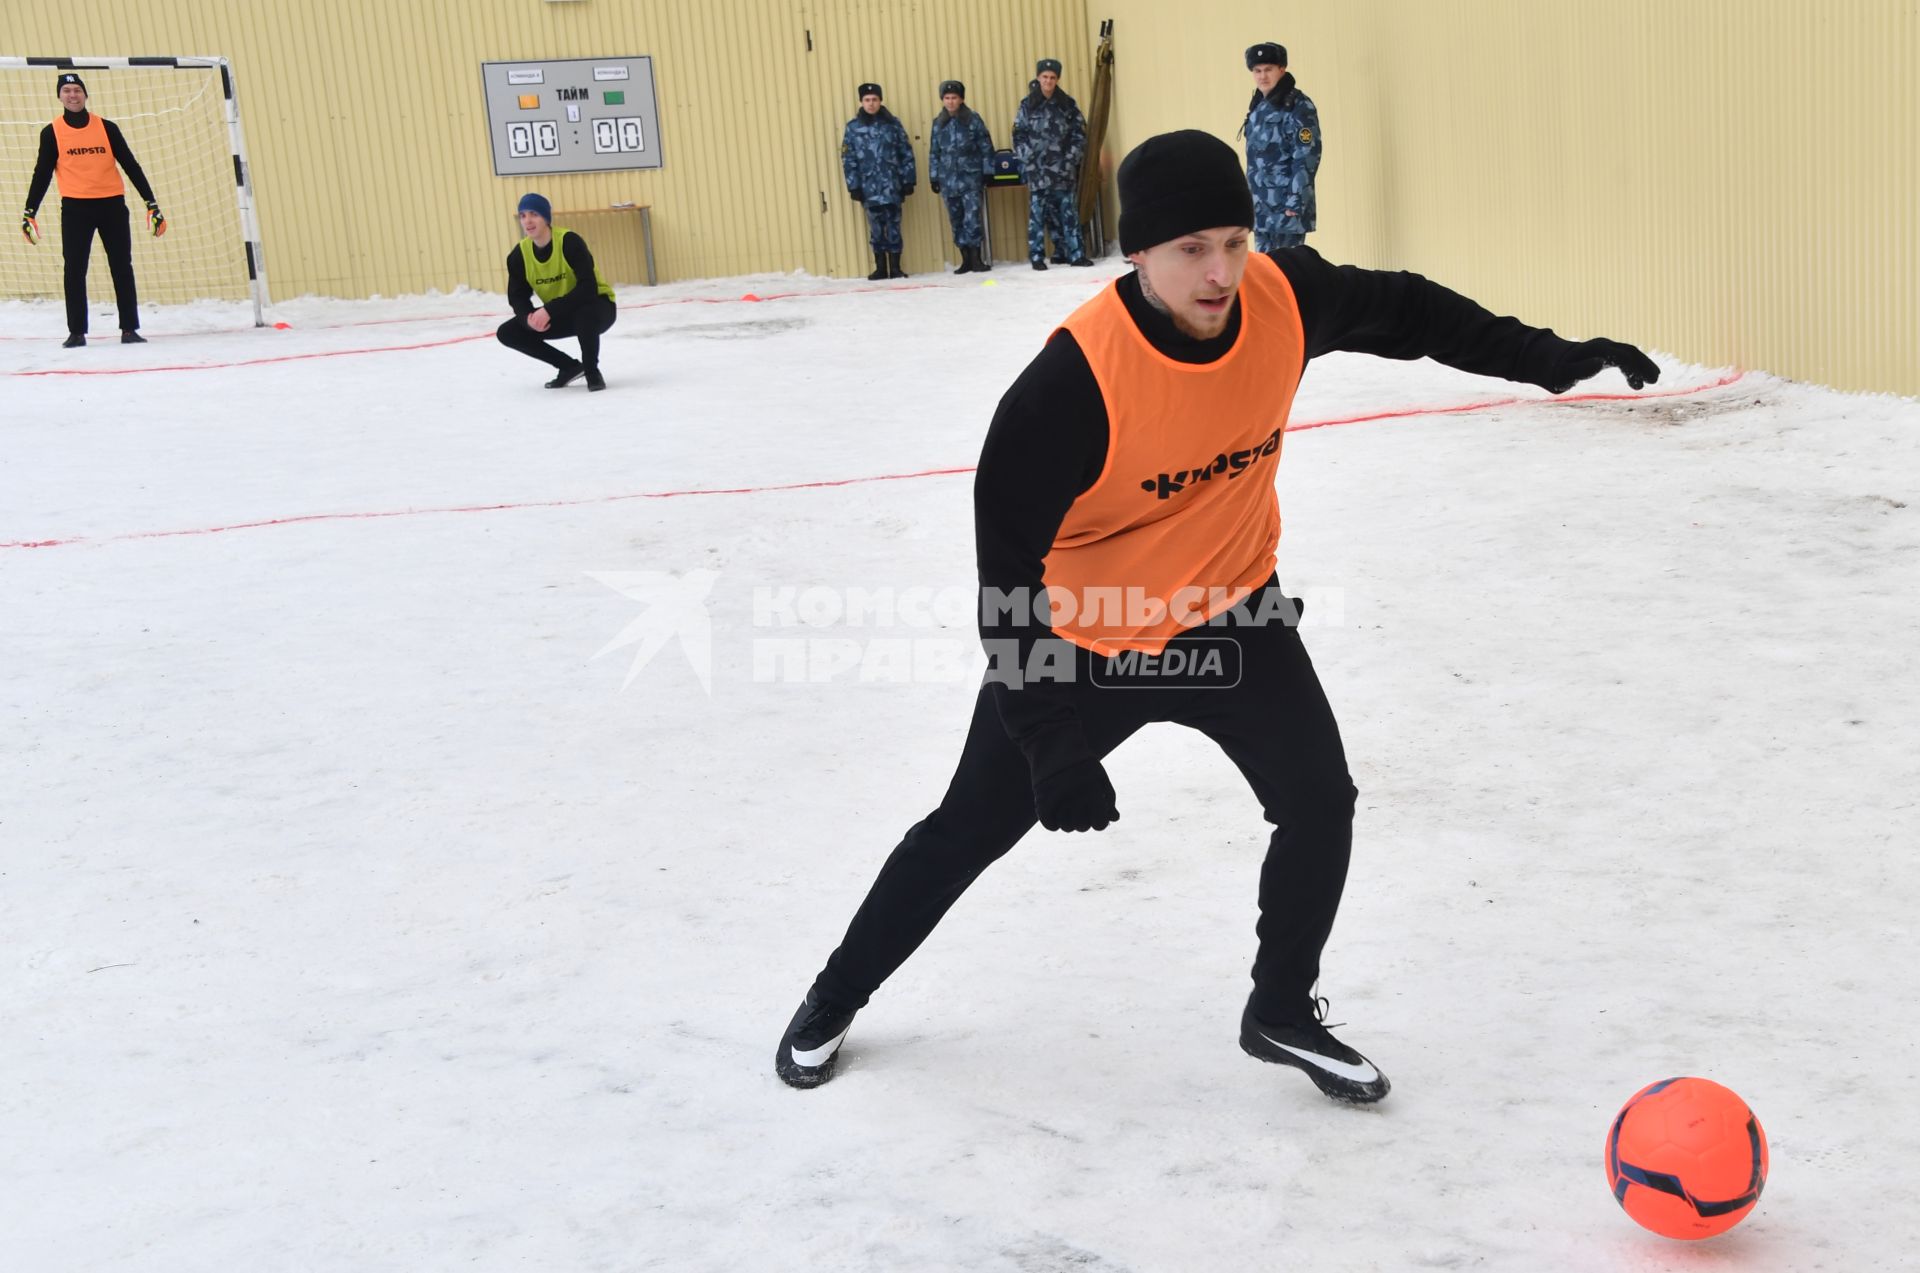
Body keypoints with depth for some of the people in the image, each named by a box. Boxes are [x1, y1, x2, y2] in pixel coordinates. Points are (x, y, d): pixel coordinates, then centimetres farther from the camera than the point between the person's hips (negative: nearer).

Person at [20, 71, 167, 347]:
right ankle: (77, 332, 3)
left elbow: (131, 166, 6)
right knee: (74, 270, -3)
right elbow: (42, 174, 5)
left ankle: (129, 329, 8)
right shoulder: (52, 133, 4)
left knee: (122, 268, 2)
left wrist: (151, 203, 1)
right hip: (75, 208, -1)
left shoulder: (107, 128, 5)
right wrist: (30, 212, -1)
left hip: (112, 204, 1)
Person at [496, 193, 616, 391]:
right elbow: (517, 296, -3)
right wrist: (529, 317, -27)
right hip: (559, 314, 6)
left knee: (584, 314, -42)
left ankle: (592, 371, -13)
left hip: (597, 306, -6)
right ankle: (570, 367, 5)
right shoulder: (519, 254, -9)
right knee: (507, 333, -7)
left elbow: (588, 288, -32)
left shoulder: (569, 242, -25)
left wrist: (549, 310, -38)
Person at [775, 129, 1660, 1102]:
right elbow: (1007, 563, -26)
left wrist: (1549, 357, 7)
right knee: (970, 827, 10)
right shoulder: (1074, 380, -33)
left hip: (1229, 611, 4)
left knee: (1320, 804, -3)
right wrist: (1051, 746, -25)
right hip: (1079, 636, -4)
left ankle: (1283, 1012, 24)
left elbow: (1405, 312, 4)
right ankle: (835, 999, 33)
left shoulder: (1283, 299, -18)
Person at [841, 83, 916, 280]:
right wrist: (854, 186, -2)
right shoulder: (853, 127, 3)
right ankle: (881, 268, 12)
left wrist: (908, 181, 1)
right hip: (869, 188, 0)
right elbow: (848, 160, 3)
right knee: (876, 228, 4)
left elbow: (906, 154, 6)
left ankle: (895, 268, 8)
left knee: (893, 226, 1)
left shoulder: (892, 124, 4)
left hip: (892, 186, 0)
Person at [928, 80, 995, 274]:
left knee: (972, 218, -11)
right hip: (948, 179, 3)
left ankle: (976, 258, -7)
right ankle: (966, 260, 11)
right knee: (956, 221, 4)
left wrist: (987, 172, -3)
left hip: (971, 177, -3)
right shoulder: (938, 123, 9)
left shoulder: (973, 119, 1)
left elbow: (986, 147, 1)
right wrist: (933, 177, 9)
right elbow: (933, 152, 13)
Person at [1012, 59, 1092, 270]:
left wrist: (1071, 159, -3)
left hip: (1063, 167, 1)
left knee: (1068, 210, -1)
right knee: (1038, 211, -3)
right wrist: (1027, 159, -4)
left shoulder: (1068, 105, 8)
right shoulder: (1027, 106, 6)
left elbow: (1079, 134, 7)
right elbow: (1019, 135, 6)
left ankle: (1075, 252, 1)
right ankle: (1037, 256, 1)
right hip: (1037, 169, -1)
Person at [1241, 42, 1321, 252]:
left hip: (1287, 207, -8)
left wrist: (1295, 202, -20)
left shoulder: (1298, 106, -9)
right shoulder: (1259, 107, 15)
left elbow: (1307, 158, -15)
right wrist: (1250, 198, 15)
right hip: (1261, 207, 8)